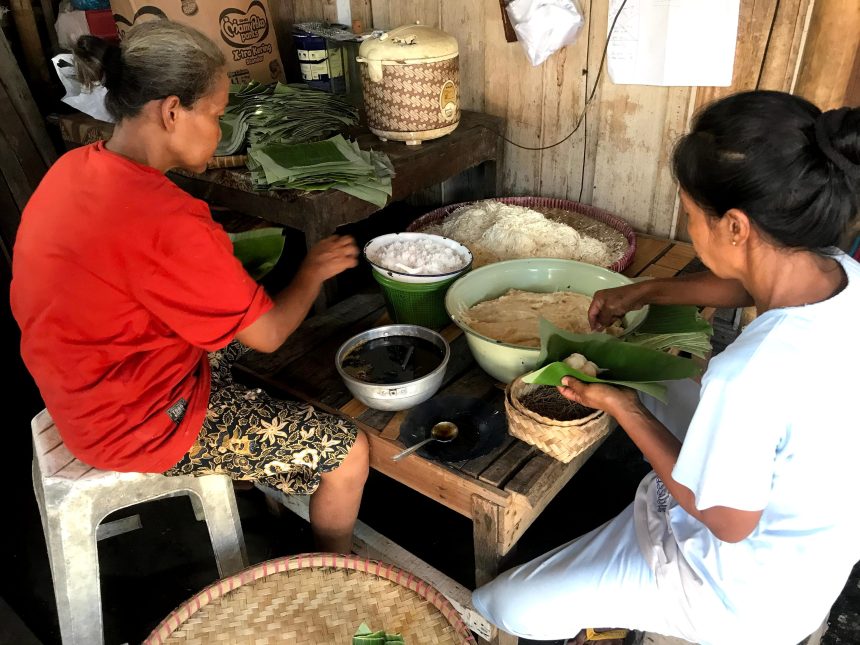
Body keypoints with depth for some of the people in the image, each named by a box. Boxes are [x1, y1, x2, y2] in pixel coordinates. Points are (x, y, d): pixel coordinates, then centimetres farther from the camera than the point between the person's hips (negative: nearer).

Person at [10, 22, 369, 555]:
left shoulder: (78, 167, -4)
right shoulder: (163, 222, -32)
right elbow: (268, 333, -20)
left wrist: (225, 252, 3)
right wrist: (314, 270, -3)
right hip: (142, 424, -9)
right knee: (347, 453, -4)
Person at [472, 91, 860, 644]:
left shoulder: (753, 375, -41)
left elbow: (727, 522, -24)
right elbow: (752, 286, 9)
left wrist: (624, 411, -17)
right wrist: (645, 292, 8)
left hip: (744, 597, -8)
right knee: (651, 387, 26)